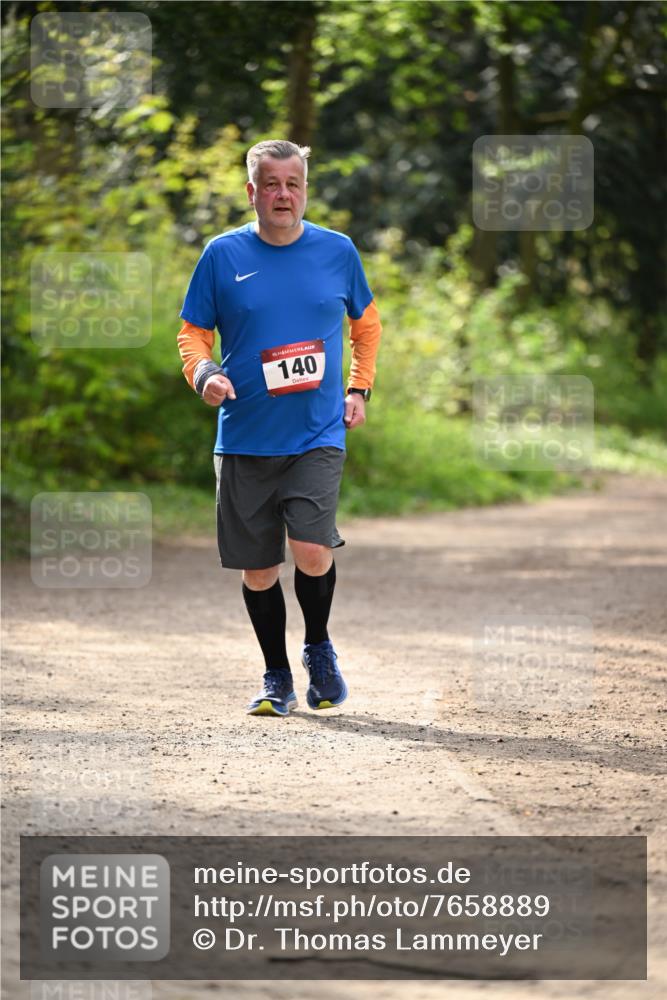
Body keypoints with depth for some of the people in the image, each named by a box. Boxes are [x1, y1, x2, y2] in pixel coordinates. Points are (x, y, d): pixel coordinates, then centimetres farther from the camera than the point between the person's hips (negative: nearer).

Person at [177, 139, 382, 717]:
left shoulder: (337, 251, 4)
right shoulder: (223, 255, 1)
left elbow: (367, 322, 20)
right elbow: (193, 331, 8)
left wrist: (359, 388, 10)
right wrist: (203, 374, -13)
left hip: (318, 436, -1)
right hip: (244, 440, 1)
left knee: (311, 550, -17)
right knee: (257, 567, 5)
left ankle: (319, 648, 10)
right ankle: (277, 679, 23)